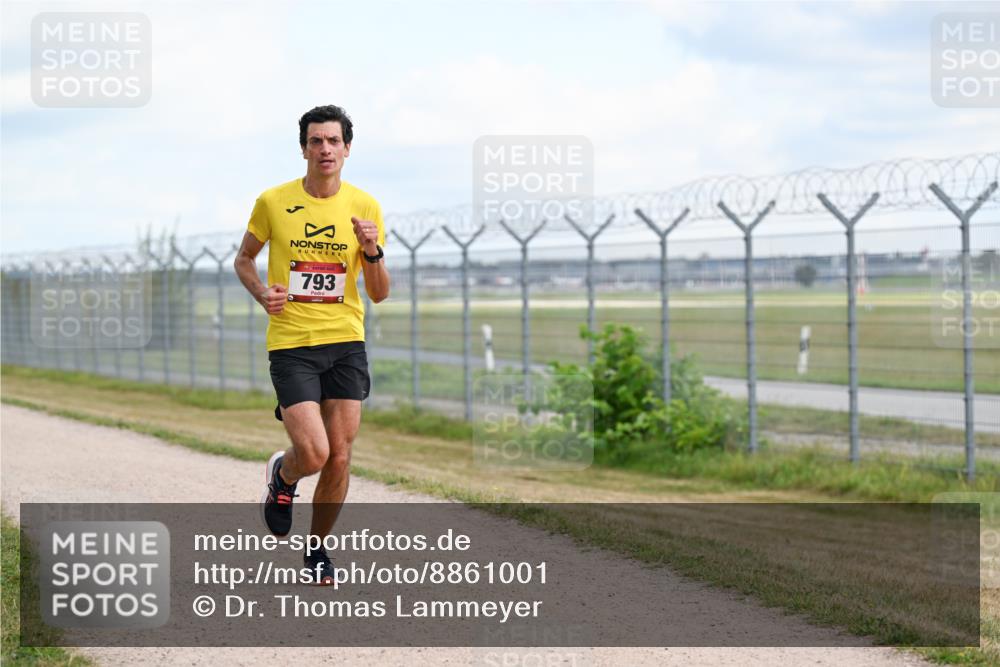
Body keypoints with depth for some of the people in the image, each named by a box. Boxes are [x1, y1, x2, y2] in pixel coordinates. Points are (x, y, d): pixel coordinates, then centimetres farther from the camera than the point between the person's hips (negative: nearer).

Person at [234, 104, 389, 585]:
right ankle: (281, 476, 23)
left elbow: (379, 294, 5)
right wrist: (262, 294, -6)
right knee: (313, 454, -14)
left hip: (346, 343, 2)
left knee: (339, 459, 1)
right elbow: (244, 260, 14)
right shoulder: (273, 202, -2)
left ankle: (317, 549, 23)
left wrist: (372, 252, -14)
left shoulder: (364, 207, 3)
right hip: (291, 344, -2)